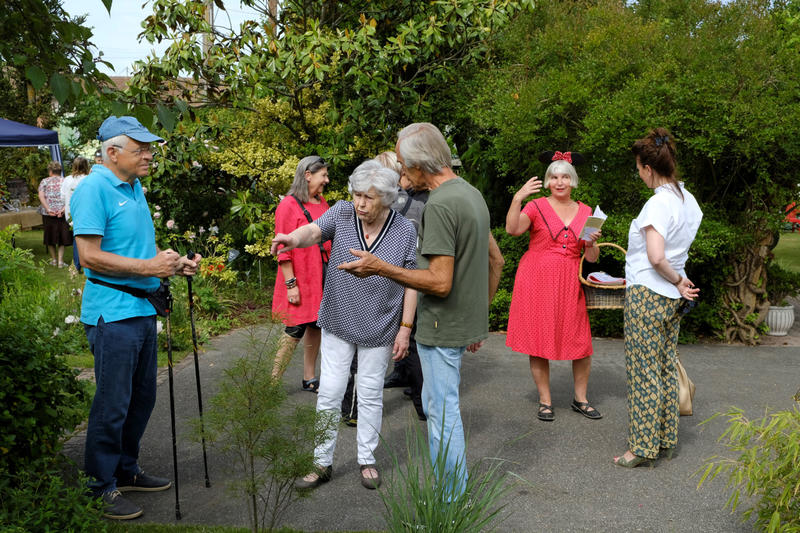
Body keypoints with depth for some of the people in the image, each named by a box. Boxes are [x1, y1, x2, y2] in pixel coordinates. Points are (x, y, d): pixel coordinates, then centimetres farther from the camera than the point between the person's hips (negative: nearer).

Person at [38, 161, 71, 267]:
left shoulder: (44, 181, 6)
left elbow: (41, 196, -9)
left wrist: (48, 209, -13)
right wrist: (64, 209, -13)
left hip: (49, 214, 0)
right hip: (62, 214, 0)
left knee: (50, 238, 15)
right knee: (61, 238, 8)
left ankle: (54, 259, 23)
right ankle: (60, 261, 3)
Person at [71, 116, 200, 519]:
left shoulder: (135, 188, 14)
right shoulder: (94, 189, -14)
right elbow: (90, 256, -20)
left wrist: (173, 263, 5)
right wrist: (149, 267, -20)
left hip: (142, 309, 9)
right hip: (111, 314, -9)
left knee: (141, 398, 17)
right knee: (112, 404, -1)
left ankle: (126, 471, 31)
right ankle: (101, 487, 12)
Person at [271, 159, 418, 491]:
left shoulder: (405, 231, -9)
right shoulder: (342, 213, -8)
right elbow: (315, 231, -27)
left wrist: (405, 329, -7)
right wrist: (295, 238, -50)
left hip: (379, 328, -1)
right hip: (338, 323, 1)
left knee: (370, 395, 12)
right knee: (329, 394, 4)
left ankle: (367, 460, 30)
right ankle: (322, 463, 19)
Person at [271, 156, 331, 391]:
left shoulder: (322, 203, 13)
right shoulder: (289, 205, -11)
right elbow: (284, 250, -13)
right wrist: (291, 284, -17)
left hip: (322, 278, 7)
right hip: (300, 281, -7)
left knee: (315, 327, 12)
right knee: (295, 332, -5)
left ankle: (309, 379, 24)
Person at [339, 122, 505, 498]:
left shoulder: (439, 205, -21)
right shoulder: (472, 193, 9)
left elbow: (440, 282, -25)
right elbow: (496, 260, 16)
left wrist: (380, 268, -19)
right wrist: (480, 315, 22)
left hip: (442, 327, -10)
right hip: (465, 323, 10)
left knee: (444, 413, 2)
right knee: (436, 404, 22)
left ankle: (450, 503, 14)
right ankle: (443, 485, 34)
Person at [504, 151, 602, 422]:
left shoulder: (585, 212, 12)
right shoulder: (537, 206, 2)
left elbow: (591, 258, 12)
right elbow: (512, 229, -17)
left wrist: (592, 243, -9)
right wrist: (517, 199, -28)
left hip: (569, 282, 3)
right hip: (537, 280, -3)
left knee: (582, 343, 0)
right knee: (539, 339, 1)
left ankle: (580, 399, 19)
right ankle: (545, 401, 14)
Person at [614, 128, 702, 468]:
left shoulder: (658, 203, -18)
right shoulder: (687, 200, 8)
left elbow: (657, 257, -24)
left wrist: (678, 280, -10)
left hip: (646, 295, -9)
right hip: (672, 298, 9)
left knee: (643, 371, -1)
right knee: (667, 368, 15)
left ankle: (643, 447, 6)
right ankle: (666, 440, 23)